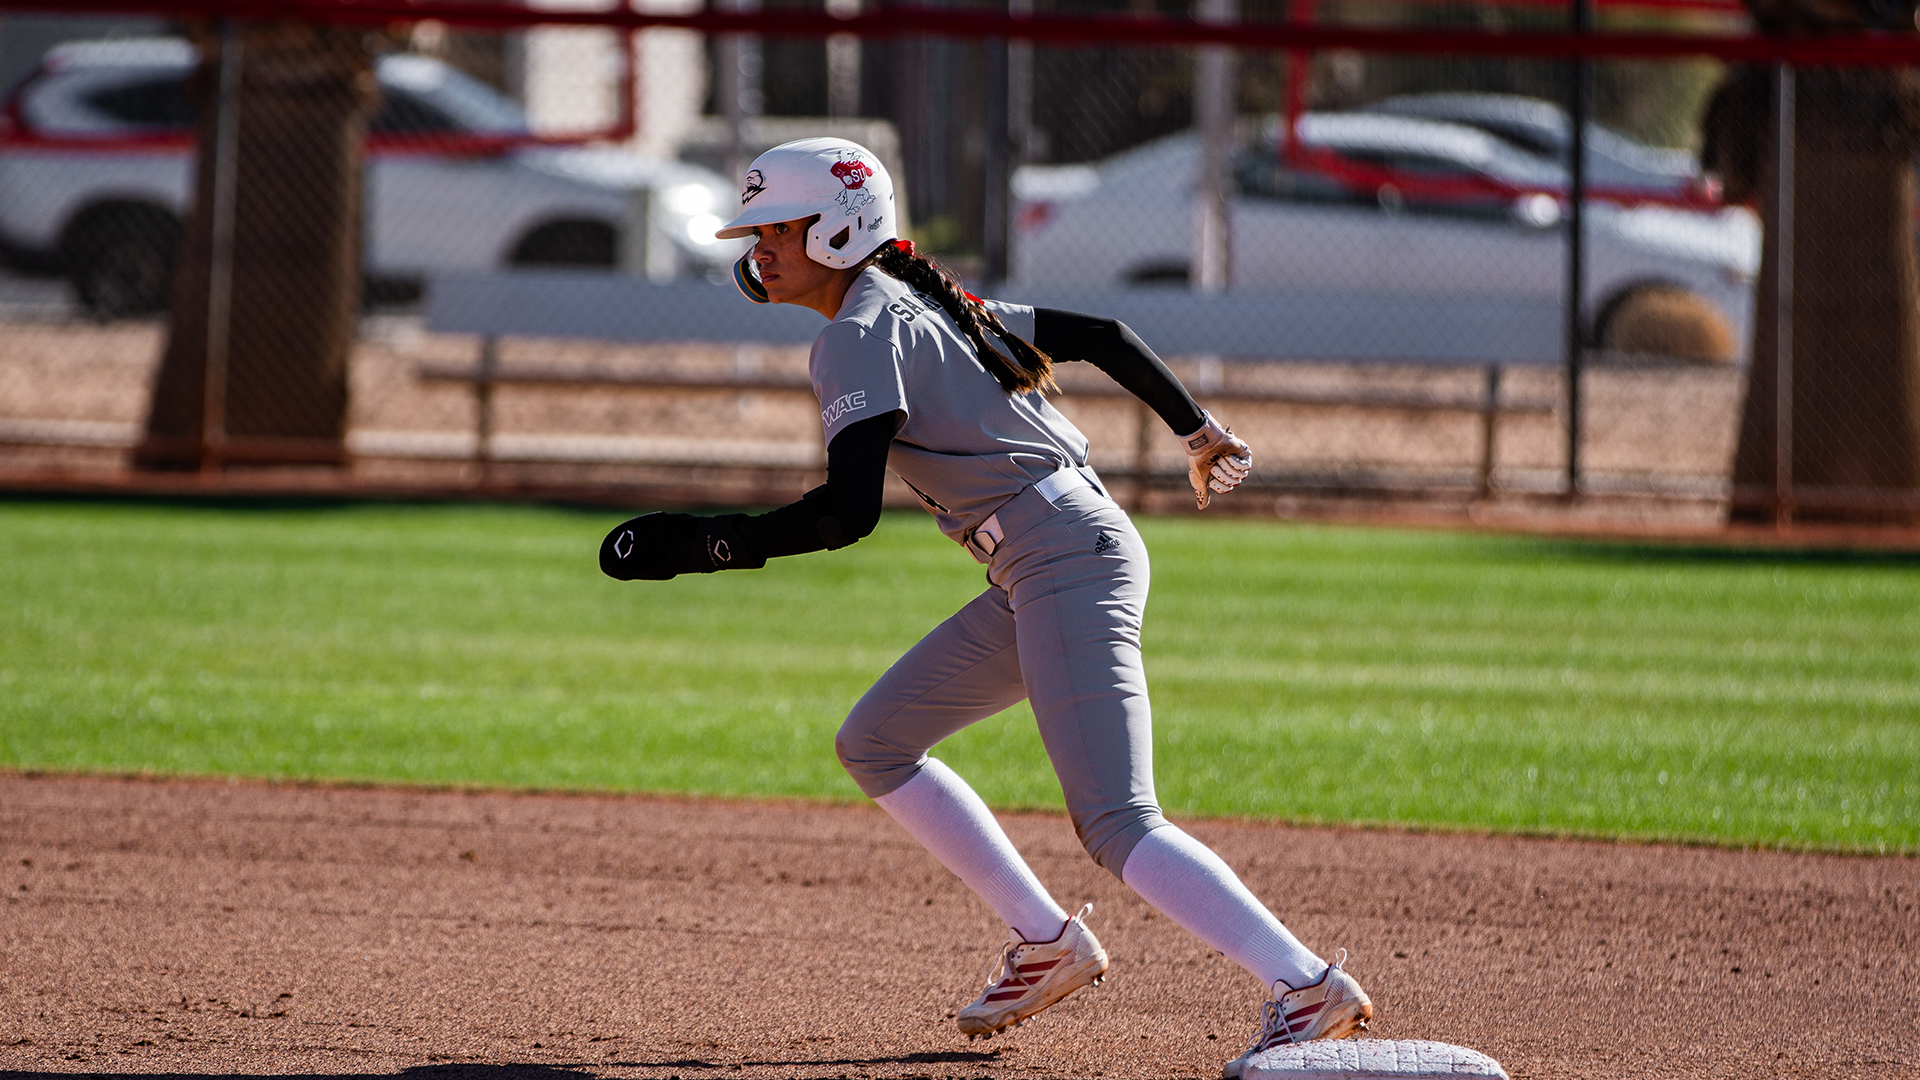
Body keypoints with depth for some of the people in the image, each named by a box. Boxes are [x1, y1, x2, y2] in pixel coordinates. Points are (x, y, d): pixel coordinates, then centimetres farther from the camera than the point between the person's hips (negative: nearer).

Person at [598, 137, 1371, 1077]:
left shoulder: (863, 335, -10)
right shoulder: (925, 307, 18)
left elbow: (847, 512, -21)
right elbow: (1102, 337, 22)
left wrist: (700, 545, -17)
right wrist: (1199, 433, 34)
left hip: (1068, 562, -10)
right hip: (1038, 575, 10)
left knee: (1114, 823, -19)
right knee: (874, 744, 16)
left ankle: (1308, 989, -26)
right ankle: (1047, 942, 19)